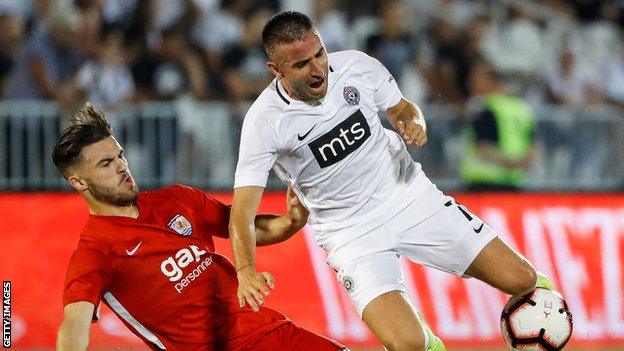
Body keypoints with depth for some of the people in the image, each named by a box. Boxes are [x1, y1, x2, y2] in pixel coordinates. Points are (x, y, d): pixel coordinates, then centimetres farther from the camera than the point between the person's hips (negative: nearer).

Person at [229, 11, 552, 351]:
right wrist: (246, 272, -38)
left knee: (521, 280, -5)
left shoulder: (356, 66, -8)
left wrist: (414, 123, -12)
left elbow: (402, 109, 12)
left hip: (410, 195, 3)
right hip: (351, 232, -3)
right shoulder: (263, 121, -18)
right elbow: (242, 211, -21)